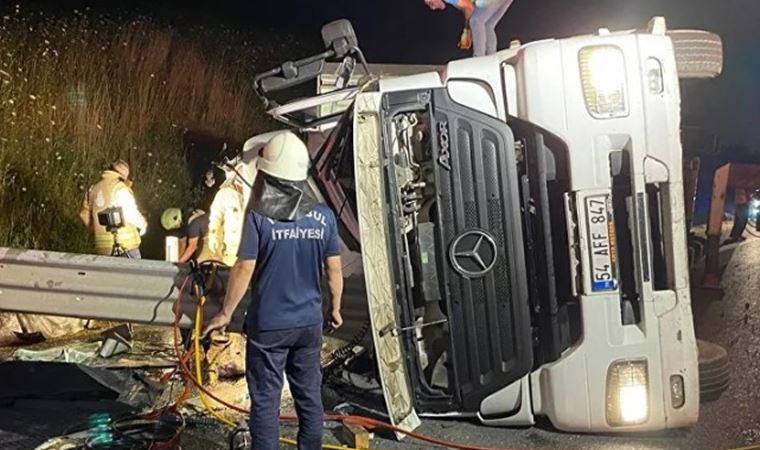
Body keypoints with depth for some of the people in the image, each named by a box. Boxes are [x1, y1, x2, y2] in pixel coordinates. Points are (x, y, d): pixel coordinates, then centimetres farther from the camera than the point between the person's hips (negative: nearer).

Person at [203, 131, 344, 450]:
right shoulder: (323, 215, -3)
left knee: (265, 401, 7)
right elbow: (334, 269, 3)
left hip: (268, 325, -4)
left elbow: (244, 269, -13)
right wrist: (336, 308, 18)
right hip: (309, 323, 4)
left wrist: (226, 313, 0)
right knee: (310, 397, 16)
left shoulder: (259, 216, -14)